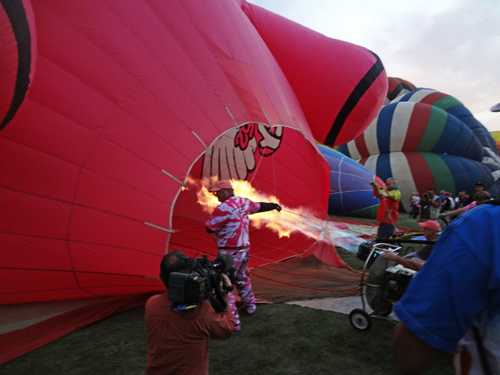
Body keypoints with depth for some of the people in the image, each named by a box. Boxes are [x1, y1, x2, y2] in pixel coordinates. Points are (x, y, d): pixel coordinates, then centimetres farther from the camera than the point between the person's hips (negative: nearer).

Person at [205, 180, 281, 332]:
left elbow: (209, 228, -15)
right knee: (242, 278, 28)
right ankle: (250, 306, 47)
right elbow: (260, 206, 20)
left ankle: (233, 322, -4)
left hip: (229, 253, -9)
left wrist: (213, 217, 4)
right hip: (244, 249, 9)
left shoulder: (222, 208, -21)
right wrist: (274, 205, 38)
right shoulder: (244, 202, 3)